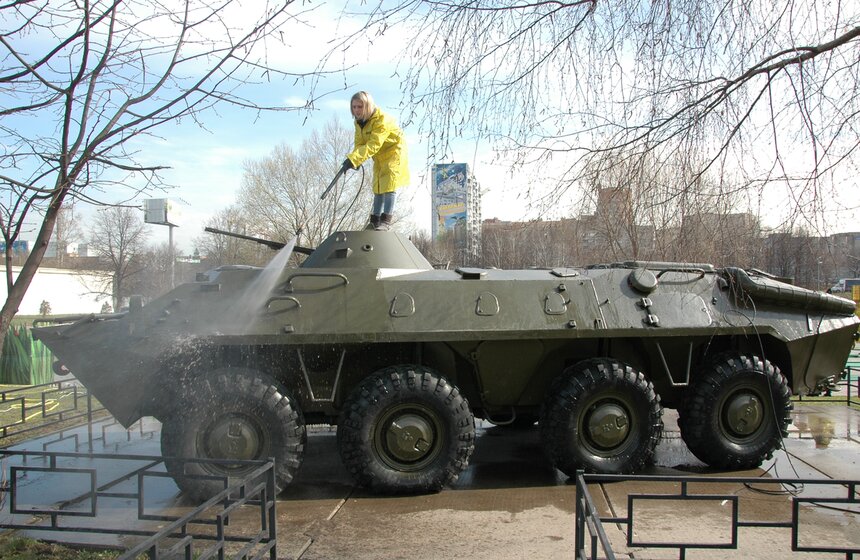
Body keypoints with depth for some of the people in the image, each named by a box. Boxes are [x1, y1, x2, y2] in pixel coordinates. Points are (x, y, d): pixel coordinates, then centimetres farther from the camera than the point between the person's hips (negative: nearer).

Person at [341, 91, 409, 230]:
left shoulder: (382, 121, -32)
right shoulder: (359, 122, -5)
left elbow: (373, 145, -40)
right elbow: (360, 143, -4)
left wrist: (353, 159, -49)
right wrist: (353, 159, -24)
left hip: (394, 151, -8)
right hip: (379, 156, 8)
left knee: (390, 184, -17)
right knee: (378, 186, 10)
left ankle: (386, 220, -18)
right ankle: (375, 220, 16)